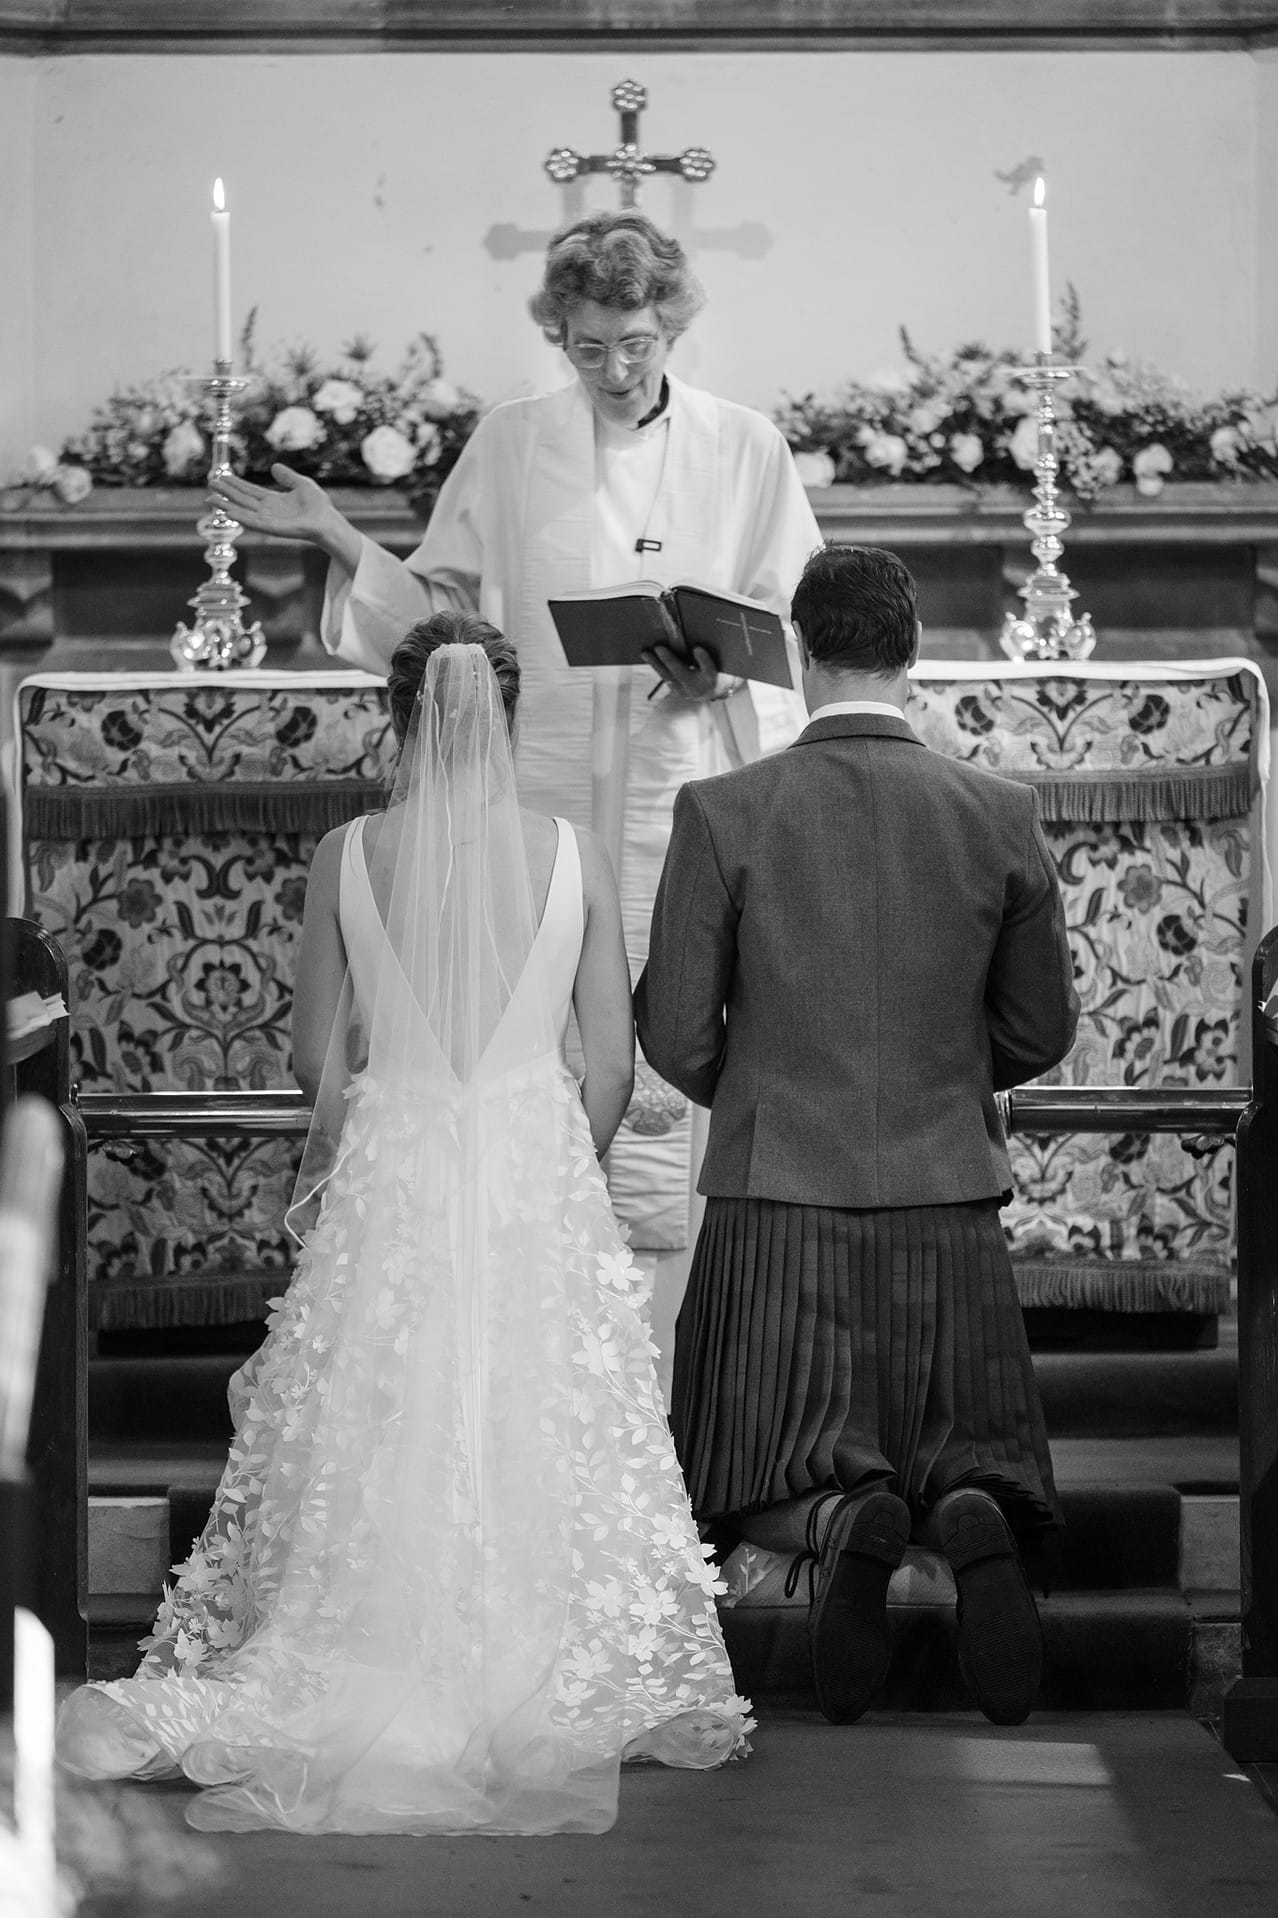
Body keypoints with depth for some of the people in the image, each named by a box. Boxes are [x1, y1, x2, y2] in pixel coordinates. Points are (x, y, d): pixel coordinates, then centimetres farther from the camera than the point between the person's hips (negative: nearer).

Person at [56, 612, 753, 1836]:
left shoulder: (346, 857, -6)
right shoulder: (573, 855, -4)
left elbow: (316, 1054, 1)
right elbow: (611, 1062, 0)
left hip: (390, 1178, 0)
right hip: (540, 1171, 0)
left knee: (380, 1432, 9)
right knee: (542, 1431, 7)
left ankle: (373, 1686, 12)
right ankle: (553, 1679, 11)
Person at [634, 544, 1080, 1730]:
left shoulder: (722, 814, -8)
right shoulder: (999, 816, -2)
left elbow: (676, 1038, -5)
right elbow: (1041, 1033, 7)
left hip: (778, 1199, -1)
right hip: (949, 1200, 1)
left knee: (758, 1479, 12)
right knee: (965, 1454, 15)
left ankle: (836, 1521, -24)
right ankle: (967, 1515, -21)